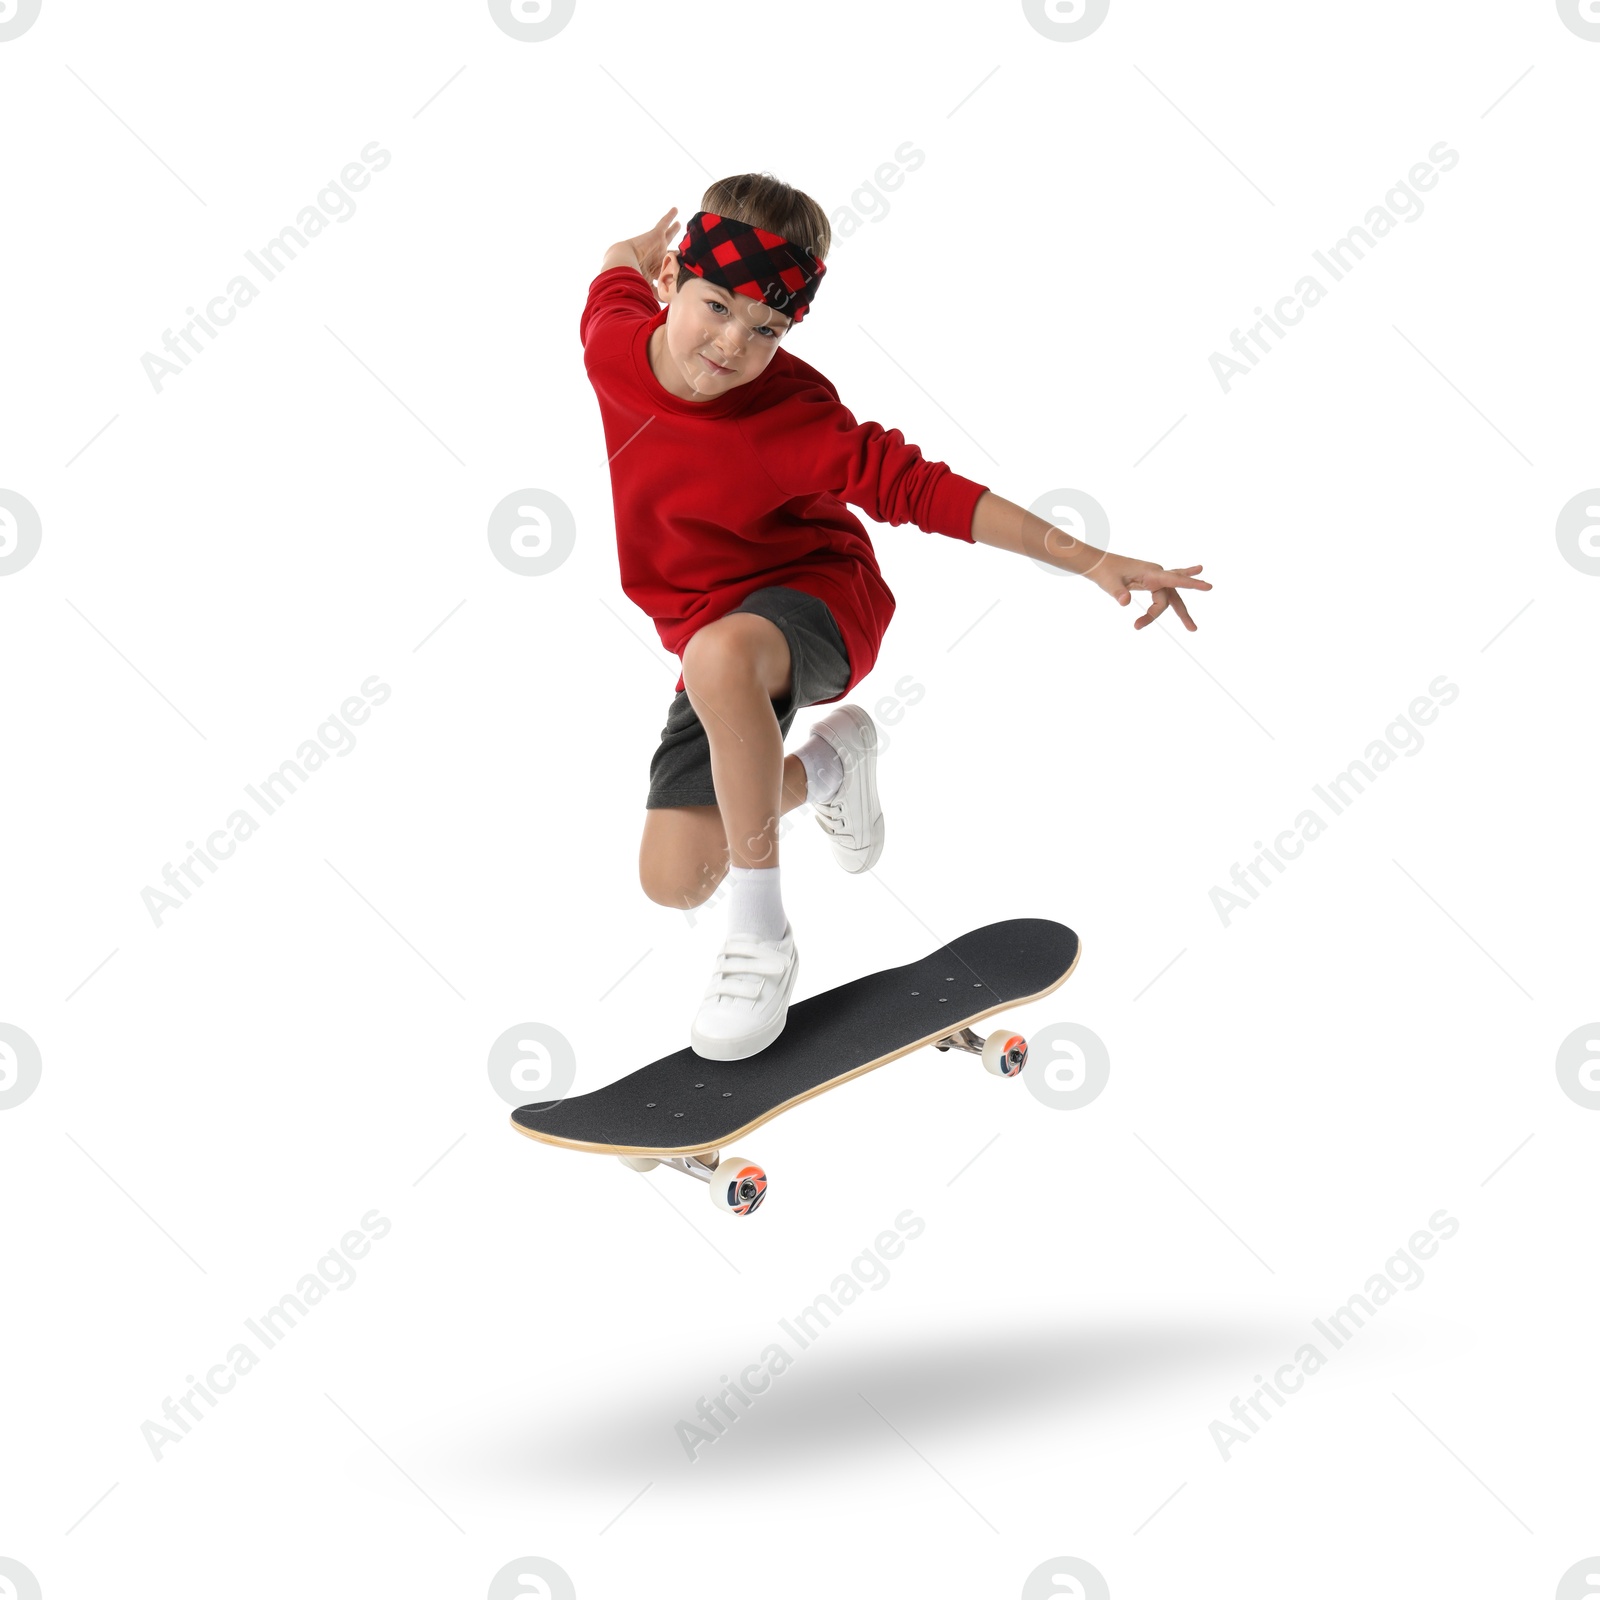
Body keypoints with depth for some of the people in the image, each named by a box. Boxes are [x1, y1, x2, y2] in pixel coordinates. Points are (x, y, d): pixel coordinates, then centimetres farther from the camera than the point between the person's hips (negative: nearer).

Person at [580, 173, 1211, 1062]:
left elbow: (919, 487, -26)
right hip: (714, 633, 6)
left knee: (720, 653, -44)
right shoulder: (615, 345, -13)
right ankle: (826, 765, 29)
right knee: (674, 881, -1)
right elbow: (622, 271, 9)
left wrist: (1090, 561, -30)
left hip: (814, 600, -6)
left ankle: (763, 942, -29)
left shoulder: (790, 421, -26)